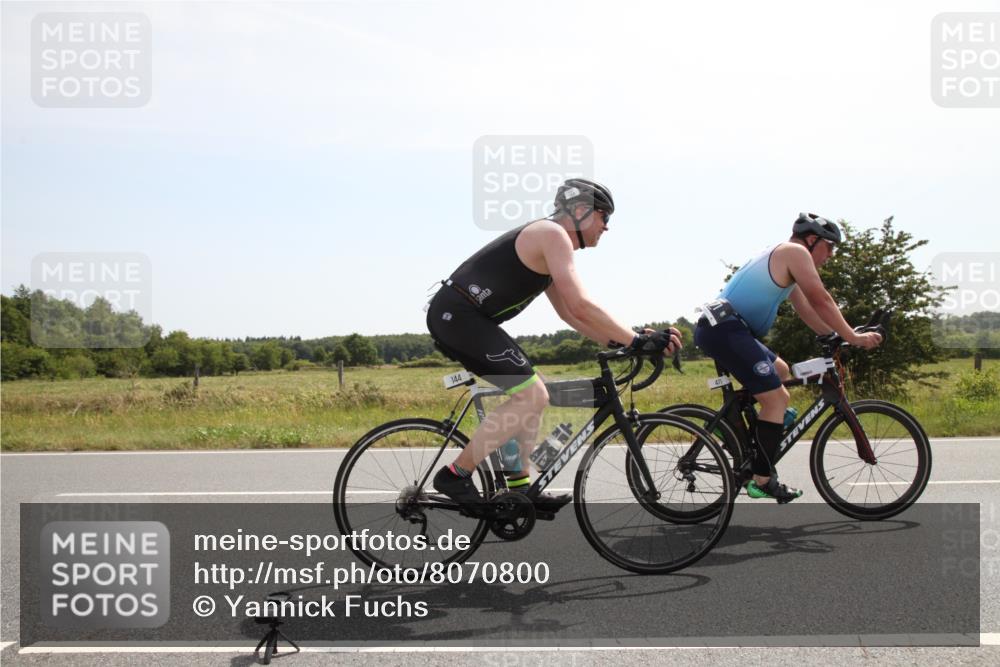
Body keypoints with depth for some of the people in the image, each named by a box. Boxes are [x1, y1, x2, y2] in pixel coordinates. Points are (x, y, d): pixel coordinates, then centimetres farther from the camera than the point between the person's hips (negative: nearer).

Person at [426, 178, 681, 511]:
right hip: (458, 315, -11)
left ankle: (519, 488, 15)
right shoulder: (553, 234, -10)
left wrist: (621, 341, 13)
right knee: (532, 395, -14)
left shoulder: (545, 245, 22)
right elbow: (581, 307, -19)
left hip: (455, 317, 11)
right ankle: (455, 475, -10)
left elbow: (569, 313, 23)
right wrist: (638, 340, -14)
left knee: (530, 392, 14)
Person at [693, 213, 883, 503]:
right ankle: (762, 481, -7)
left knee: (781, 373, 26)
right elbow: (821, 300, -7)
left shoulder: (782, 261, 27)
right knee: (777, 398, -11)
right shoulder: (795, 252, -2)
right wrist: (853, 337, -2)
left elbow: (808, 310, 28)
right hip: (725, 329, -11)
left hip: (717, 327, 11)